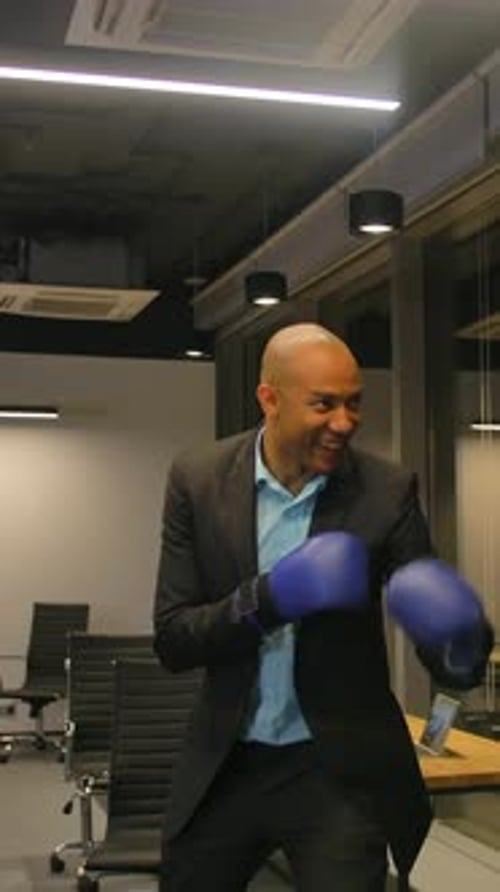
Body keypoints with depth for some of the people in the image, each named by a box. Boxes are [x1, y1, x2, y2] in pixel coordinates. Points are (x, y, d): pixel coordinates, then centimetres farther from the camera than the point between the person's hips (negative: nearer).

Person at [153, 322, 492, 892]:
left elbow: (440, 644, -6)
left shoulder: (388, 492, -10)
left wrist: (463, 644, -31)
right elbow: (171, 641, -9)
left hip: (342, 769, -2)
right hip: (224, 765, 2)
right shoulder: (198, 479, -7)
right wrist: (268, 597, -26)